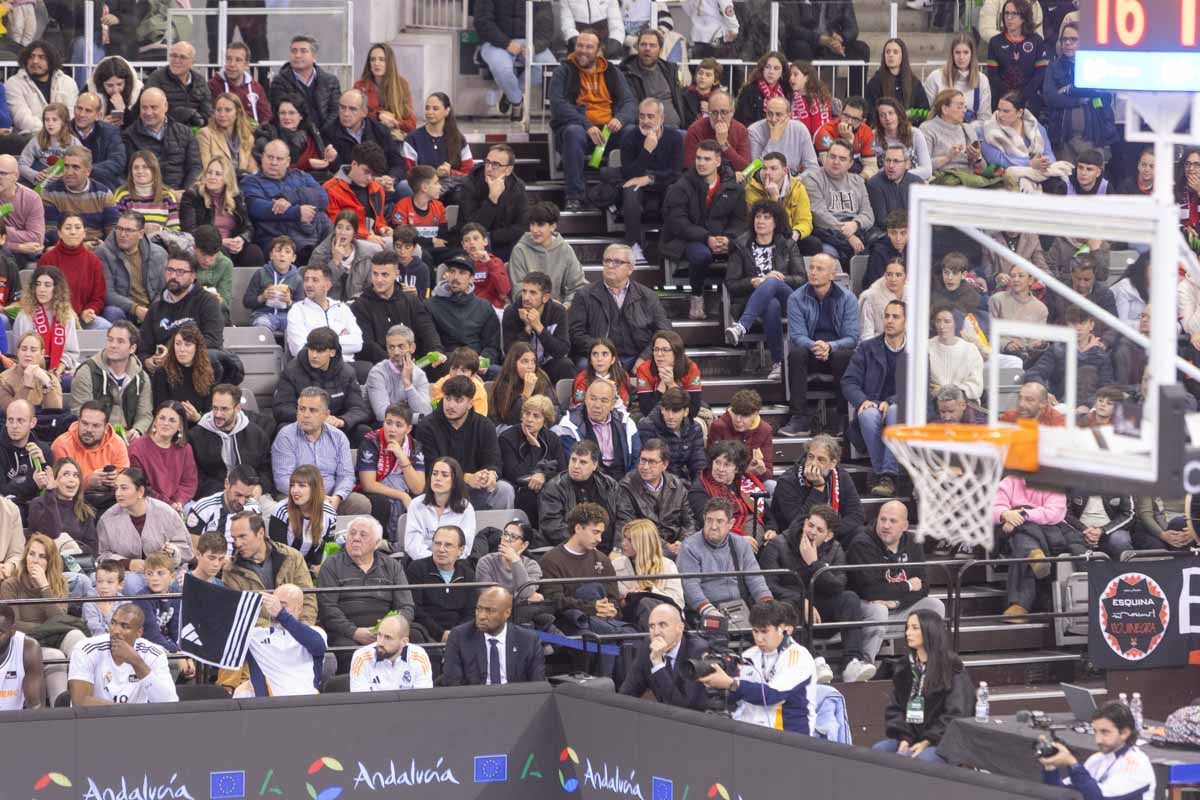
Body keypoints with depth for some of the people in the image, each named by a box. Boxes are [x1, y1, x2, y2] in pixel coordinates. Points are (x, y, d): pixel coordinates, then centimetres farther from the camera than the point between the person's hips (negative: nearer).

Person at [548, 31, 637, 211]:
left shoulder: (613, 73, 16)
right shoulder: (564, 72, 5)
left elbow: (630, 101, 7)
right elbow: (558, 105, -9)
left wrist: (620, 119, -18)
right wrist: (587, 125, -22)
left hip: (609, 129, 2)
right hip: (576, 126, -2)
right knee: (574, 133, -38)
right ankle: (574, 197, -37)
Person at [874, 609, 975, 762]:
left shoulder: (953, 670, -3)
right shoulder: (904, 669, 14)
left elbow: (955, 715, -9)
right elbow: (895, 709, 10)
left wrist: (927, 742, -18)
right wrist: (904, 738, -9)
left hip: (941, 742, -6)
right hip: (910, 737, 6)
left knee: (922, 758, -36)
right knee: (877, 751, -20)